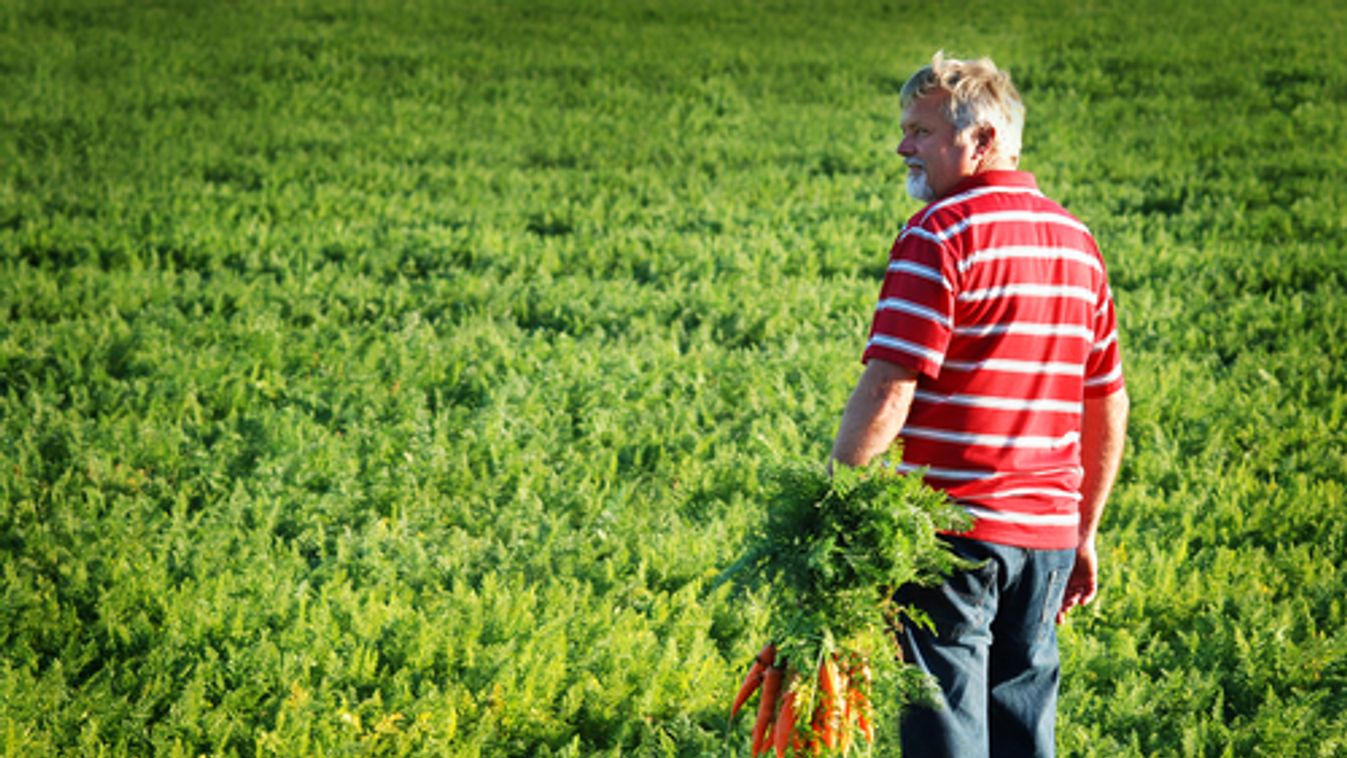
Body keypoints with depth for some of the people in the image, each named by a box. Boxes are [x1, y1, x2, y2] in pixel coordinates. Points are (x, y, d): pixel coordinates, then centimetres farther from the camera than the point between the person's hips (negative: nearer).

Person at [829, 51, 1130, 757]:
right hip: (1047, 531, 7)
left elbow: (887, 391, -18)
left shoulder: (941, 232, -10)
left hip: (952, 527, -7)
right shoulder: (1076, 241, 13)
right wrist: (1084, 533, 23)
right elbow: (1109, 406, 17)